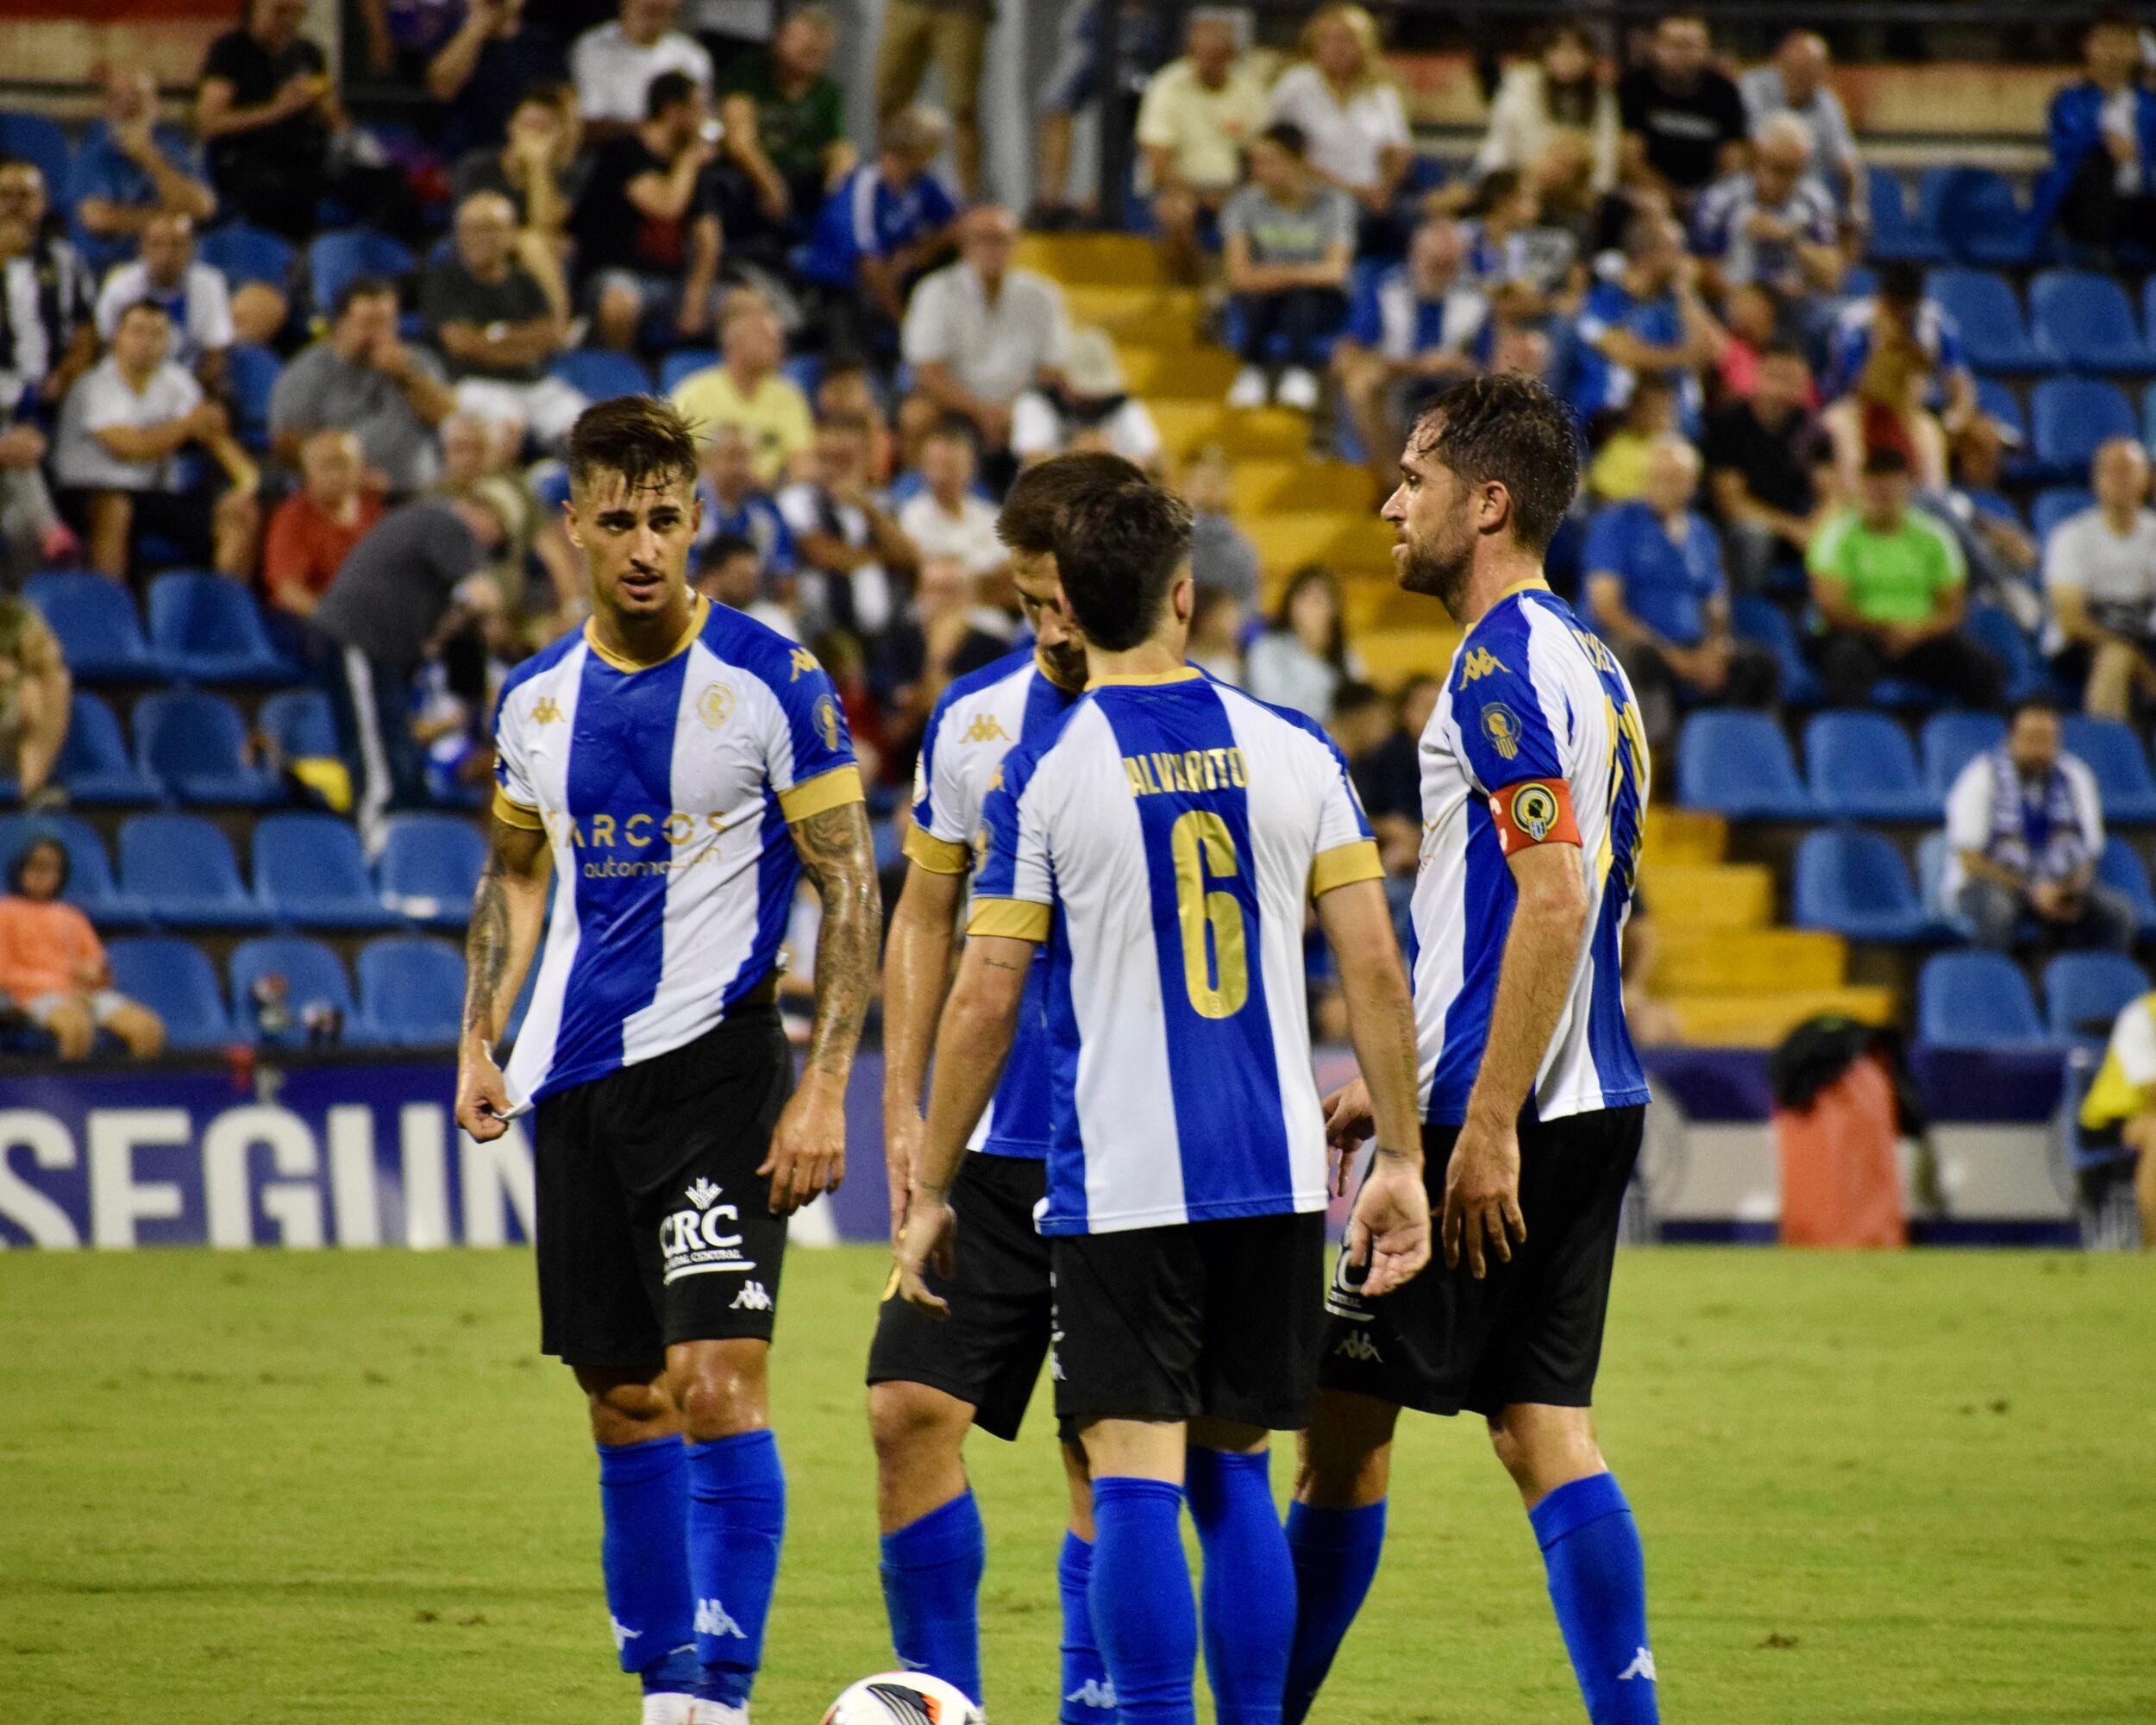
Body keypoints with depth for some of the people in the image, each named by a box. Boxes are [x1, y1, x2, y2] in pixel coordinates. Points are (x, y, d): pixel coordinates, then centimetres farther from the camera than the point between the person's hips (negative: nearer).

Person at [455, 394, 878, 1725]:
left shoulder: (770, 679, -7)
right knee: (623, 1402, 9)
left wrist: (825, 1087, -12)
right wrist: (482, 1043, 9)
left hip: (716, 1060, -5)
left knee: (717, 1378, -15)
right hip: (577, 1079, 5)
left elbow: (852, 889, -6)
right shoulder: (537, 699, 9)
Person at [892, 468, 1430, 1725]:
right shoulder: (1293, 751, 4)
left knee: (1136, 1480, -5)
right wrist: (1402, 1162, 8)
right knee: (1235, 1473, 14)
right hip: (1279, 1175, 4)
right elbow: (1374, 969, 2)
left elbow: (985, 1004, -5)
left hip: (1122, 1183, -4)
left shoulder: (1042, 772, -4)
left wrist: (929, 1194, 3)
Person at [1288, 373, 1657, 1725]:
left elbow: (1555, 898, -21)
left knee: (1346, 1408, 1)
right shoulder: (1589, 664, 17)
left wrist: (1486, 1122, -22)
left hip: (1502, 1112, -9)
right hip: (1592, 1104, 9)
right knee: (1545, 1428, 6)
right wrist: (1402, 1081, 27)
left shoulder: (1504, 664, -13)